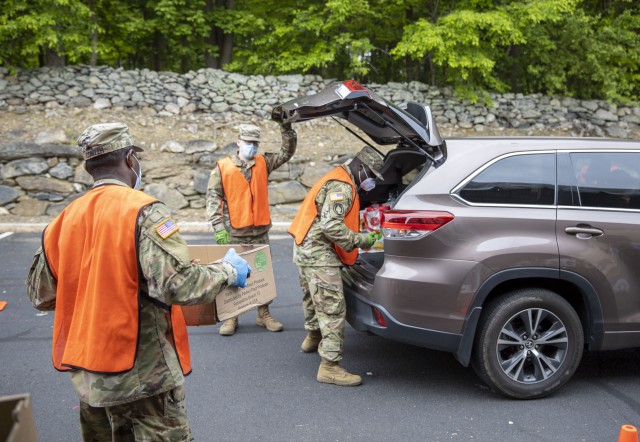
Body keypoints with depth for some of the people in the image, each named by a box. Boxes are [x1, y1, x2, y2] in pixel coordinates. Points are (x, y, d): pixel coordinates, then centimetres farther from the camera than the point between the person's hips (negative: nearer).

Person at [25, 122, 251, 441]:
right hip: (142, 375, -6)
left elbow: (39, 295, 11)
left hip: (86, 376, 6)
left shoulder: (64, 220, 2)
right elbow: (178, 284, -25)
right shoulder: (144, 211, -16)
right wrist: (227, 271, -8)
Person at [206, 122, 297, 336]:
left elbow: (287, 152, 13)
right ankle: (231, 317, 13)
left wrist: (286, 129, -2)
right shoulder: (223, 167, -2)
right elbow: (213, 198, -5)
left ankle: (264, 314, 20)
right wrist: (219, 228, -13)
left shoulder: (264, 162, 8)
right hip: (234, 233, -3)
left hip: (260, 231, 3)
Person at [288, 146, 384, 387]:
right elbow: (331, 226, -27)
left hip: (305, 248, 11)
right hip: (318, 253, -11)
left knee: (313, 297, 29)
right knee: (332, 308, -10)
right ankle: (330, 366, -10)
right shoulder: (342, 187, -17)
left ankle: (313, 337, 51)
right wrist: (360, 240, -20)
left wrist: (360, 234, 12)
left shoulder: (337, 180, 17)